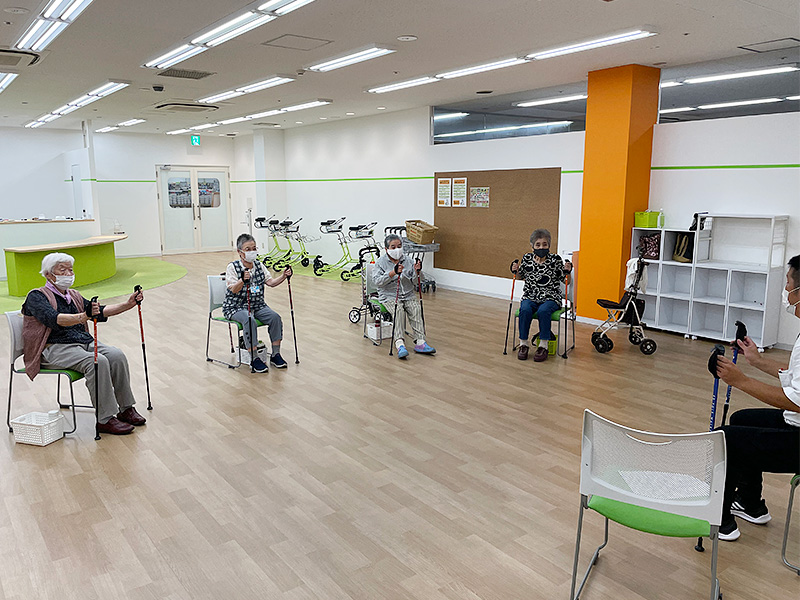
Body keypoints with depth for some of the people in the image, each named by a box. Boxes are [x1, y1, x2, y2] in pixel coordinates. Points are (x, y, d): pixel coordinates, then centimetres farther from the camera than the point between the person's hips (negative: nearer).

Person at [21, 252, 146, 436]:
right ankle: (105, 420, -28)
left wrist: (128, 304, -2)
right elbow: (54, 319, -22)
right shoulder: (37, 296, -2)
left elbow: (100, 312, 13)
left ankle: (126, 409, -12)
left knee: (117, 355, -20)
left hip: (84, 342, 7)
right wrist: (83, 317, -42)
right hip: (55, 348, -6)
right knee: (98, 361, -31)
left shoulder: (74, 296, 21)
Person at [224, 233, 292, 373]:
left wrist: (283, 276, -14)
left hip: (257, 305, 5)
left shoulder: (259, 265, 7)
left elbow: (270, 282, 4)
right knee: (249, 320, -34)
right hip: (236, 307, -5)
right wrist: (242, 280, -42)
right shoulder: (232, 267, -10)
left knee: (275, 317, -20)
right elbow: (233, 290, -21)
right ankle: (254, 359, -25)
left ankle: (275, 355, -10)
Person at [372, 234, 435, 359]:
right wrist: (393, 272, -24)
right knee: (399, 311, -32)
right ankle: (399, 343, -44)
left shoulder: (408, 260, 12)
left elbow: (416, 282, 10)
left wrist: (417, 271, -13)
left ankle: (420, 342, -33)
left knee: (416, 309, -25)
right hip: (389, 296, -3)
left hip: (409, 295, 3)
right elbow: (377, 281, -13)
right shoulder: (381, 262, 3)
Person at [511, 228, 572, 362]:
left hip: (550, 298, -2)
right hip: (530, 297, 2)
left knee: (543, 311, -33)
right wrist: (516, 271, 1)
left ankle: (543, 346, -22)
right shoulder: (527, 259, 6)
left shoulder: (556, 259, -1)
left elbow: (566, 281, 5)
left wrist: (567, 271, -14)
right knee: (525, 310, -29)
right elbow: (521, 277, 22)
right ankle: (523, 344, -16)